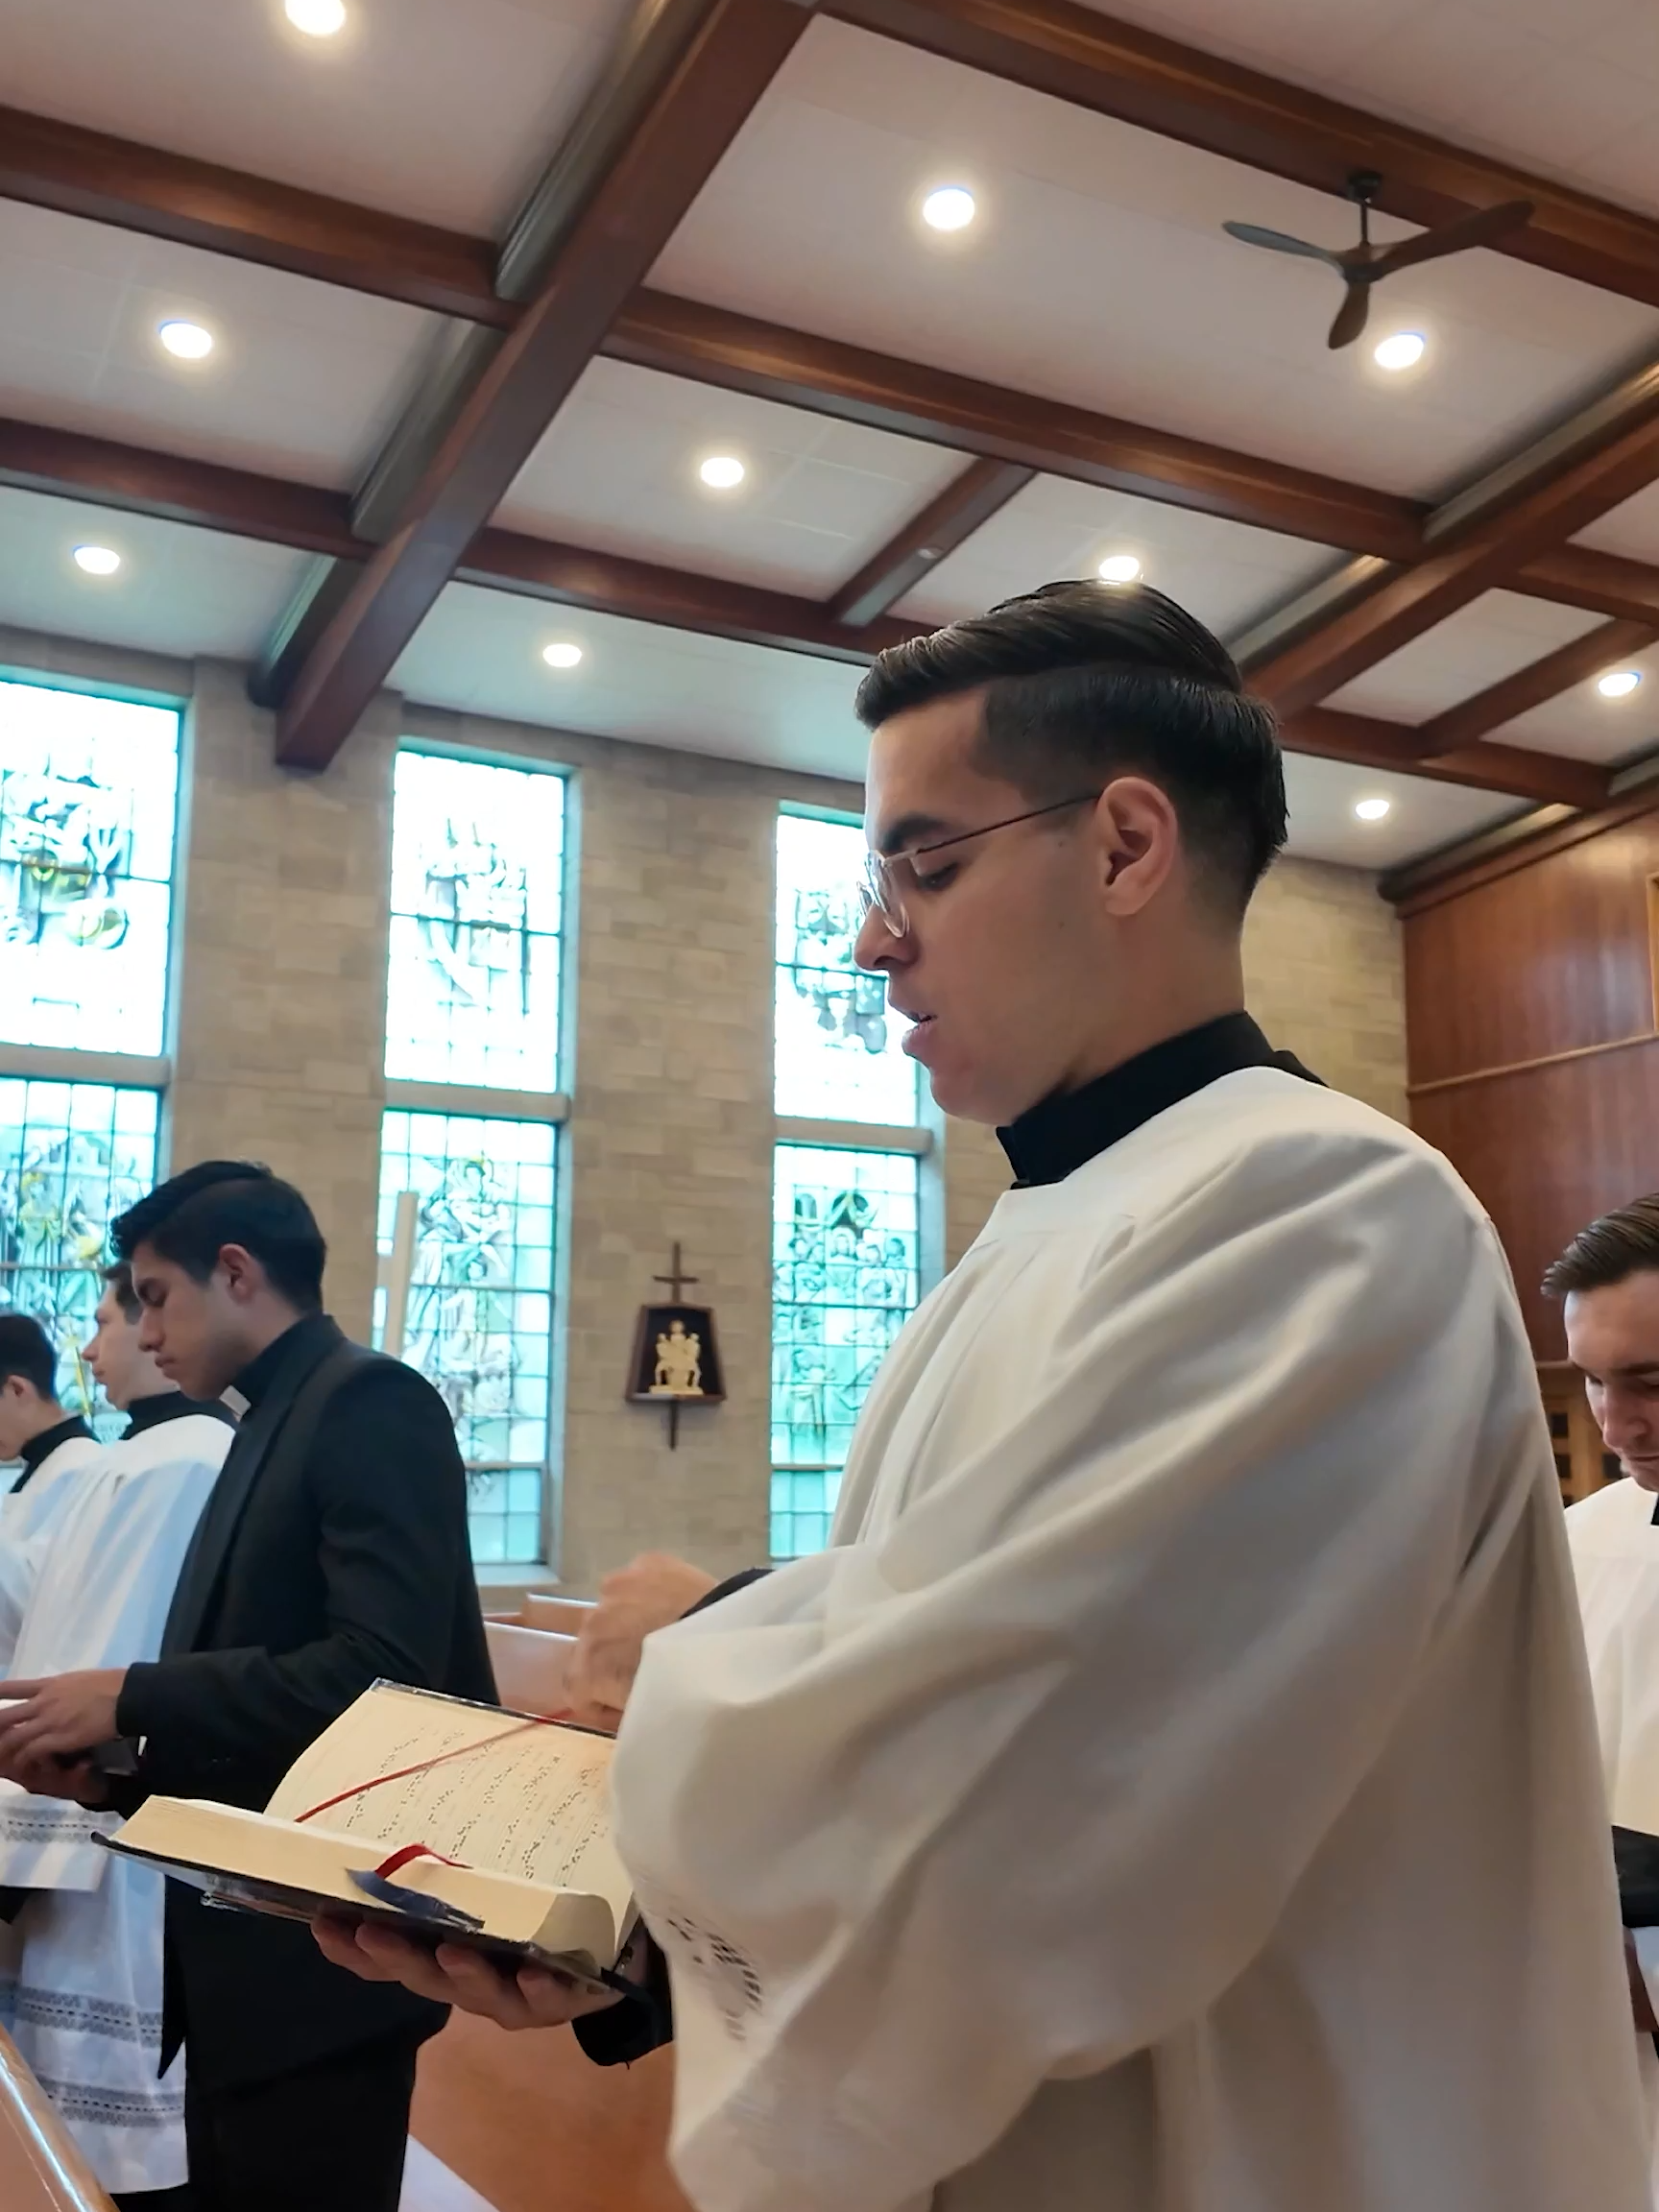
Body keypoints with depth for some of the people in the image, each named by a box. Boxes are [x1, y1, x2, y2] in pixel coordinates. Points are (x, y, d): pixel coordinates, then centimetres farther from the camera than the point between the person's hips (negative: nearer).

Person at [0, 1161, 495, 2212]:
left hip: (319, 1949, -9)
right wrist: (121, 1770, 1)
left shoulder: (369, 1400, -14)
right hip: (250, 1952, 9)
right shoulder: (272, 1424, 14)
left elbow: (383, 1668, -25)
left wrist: (133, 1697, -18)